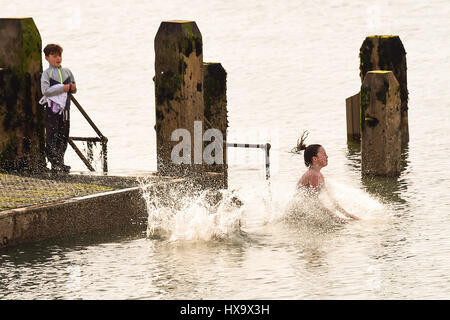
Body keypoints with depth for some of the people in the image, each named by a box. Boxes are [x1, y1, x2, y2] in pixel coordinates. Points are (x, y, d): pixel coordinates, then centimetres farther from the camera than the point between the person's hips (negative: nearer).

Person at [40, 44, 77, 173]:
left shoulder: (67, 72, 15)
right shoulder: (47, 74, -3)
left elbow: (74, 89, 23)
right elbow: (45, 90, -16)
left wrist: (73, 88, -2)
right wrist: (62, 88, -17)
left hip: (65, 108, 6)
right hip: (52, 108, -6)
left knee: (64, 137, 7)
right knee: (52, 137, -5)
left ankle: (60, 162, 15)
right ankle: (54, 163, -2)